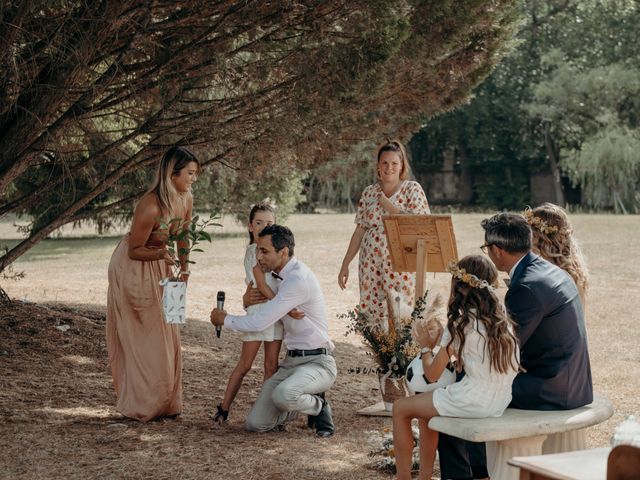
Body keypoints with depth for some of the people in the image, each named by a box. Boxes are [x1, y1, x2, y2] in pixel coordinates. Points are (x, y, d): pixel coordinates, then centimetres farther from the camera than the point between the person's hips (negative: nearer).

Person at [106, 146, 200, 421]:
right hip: (132, 269, -8)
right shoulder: (150, 206, -32)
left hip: (159, 267, 8)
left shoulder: (186, 200, -9)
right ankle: (140, 406, 10)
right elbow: (134, 251, -22)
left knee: (164, 335, 12)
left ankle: (164, 403, 23)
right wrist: (160, 254, -38)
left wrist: (184, 268, 10)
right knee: (139, 338, -1)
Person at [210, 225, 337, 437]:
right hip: (291, 361, 8)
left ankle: (318, 406, -6)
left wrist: (224, 319, -2)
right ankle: (304, 402, 19)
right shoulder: (285, 275, 10)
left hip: (317, 362, -8)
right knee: (256, 423, -4)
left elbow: (260, 322, -21)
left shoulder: (299, 279, -21)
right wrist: (249, 297, 7)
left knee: (283, 395, -38)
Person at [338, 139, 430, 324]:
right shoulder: (369, 192, 10)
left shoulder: (412, 189, 0)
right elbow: (359, 230, 13)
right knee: (370, 314, 0)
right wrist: (345, 264, 10)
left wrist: (388, 205, -9)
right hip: (371, 264, 4)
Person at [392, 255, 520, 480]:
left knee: (400, 408, 10)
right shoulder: (503, 319, 7)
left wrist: (427, 347, 12)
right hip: (501, 401, 8)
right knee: (426, 405, 28)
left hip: (474, 402, -8)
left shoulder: (460, 324, -12)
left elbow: (432, 374, -6)